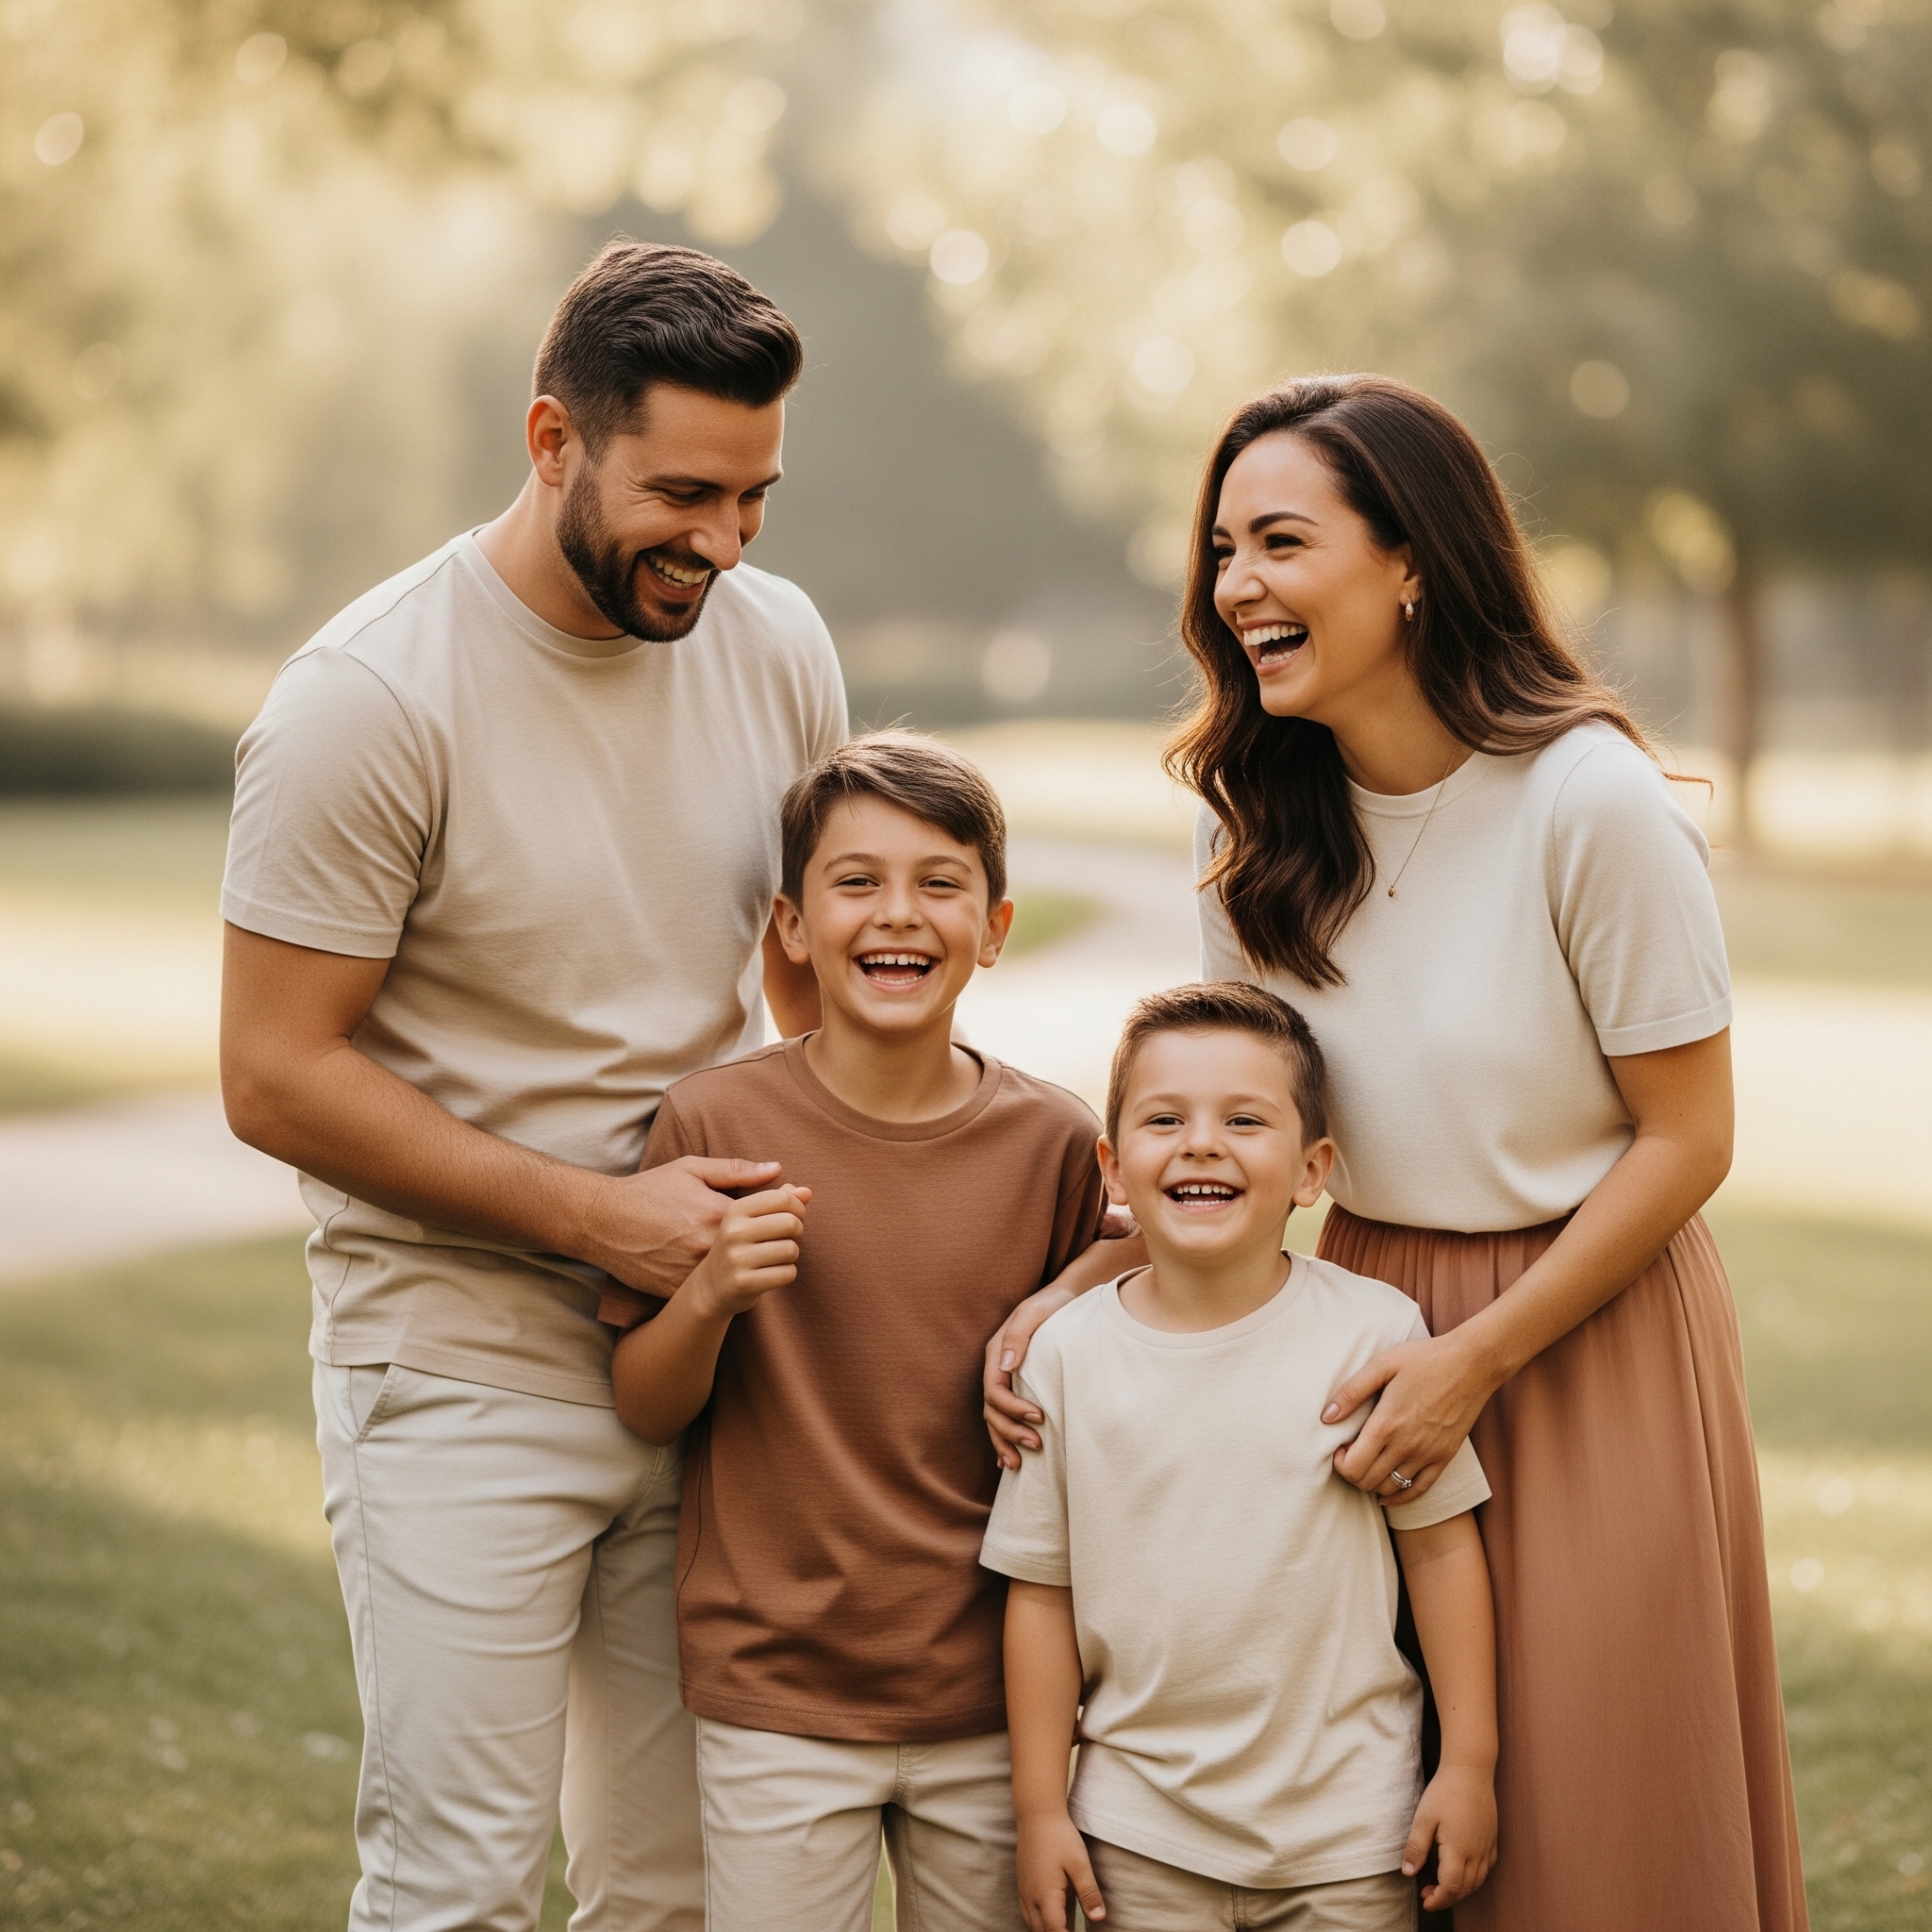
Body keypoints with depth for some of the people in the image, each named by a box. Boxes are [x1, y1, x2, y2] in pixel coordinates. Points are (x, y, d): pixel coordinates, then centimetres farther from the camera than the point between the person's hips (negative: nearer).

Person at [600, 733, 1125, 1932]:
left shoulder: (1053, 1144, -3)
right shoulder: (717, 1125, -7)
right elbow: (644, 1408, -2)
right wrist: (709, 1298, -19)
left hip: (992, 1698, 2)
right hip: (775, 1696, -2)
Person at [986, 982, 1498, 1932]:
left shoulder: (1374, 1331, -7)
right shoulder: (1067, 1354, -4)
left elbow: (1441, 1541, -1)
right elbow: (1043, 1589, 1)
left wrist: (1470, 1762, -1)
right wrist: (1040, 1807, 2)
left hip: (1347, 1827, -1)